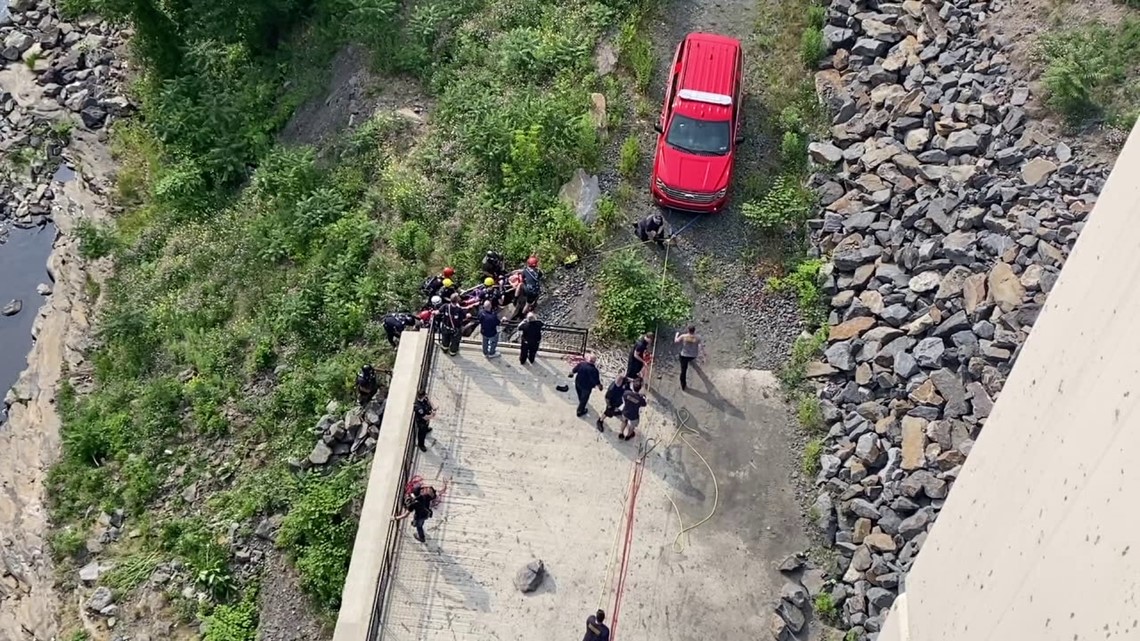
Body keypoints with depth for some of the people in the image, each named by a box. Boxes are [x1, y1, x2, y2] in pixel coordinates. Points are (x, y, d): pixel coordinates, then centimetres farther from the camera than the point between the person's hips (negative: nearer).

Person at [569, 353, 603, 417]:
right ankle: (580, 412, 38)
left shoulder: (581, 364, -19)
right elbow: (596, 381, -24)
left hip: (578, 383, 5)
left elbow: (573, 370, -1)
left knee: (580, 397, 32)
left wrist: (571, 373, 23)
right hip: (586, 387, -5)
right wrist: (600, 387, -3)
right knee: (584, 399, 19)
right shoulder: (594, 370, -31)